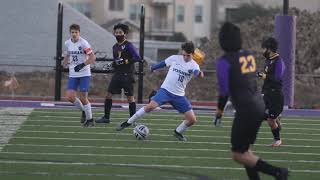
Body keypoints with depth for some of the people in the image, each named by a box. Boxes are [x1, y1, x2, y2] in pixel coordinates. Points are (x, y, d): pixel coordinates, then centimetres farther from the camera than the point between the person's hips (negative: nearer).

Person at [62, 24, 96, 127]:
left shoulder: (83, 43, -13)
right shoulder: (67, 43, 5)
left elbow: (92, 57, -16)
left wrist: (82, 65, -25)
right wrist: (64, 64, 19)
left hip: (84, 74, -5)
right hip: (73, 75, 5)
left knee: (83, 98, -6)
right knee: (70, 97, -7)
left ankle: (90, 120, 10)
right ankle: (84, 111, 19)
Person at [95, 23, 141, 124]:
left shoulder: (128, 45, -8)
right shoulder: (115, 47, 15)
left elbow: (137, 58, -15)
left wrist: (126, 61, -20)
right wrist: (114, 63, 2)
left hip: (127, 75, -7)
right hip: (117, 74, 7)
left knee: (130, 96, -2)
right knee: (109, 94, 4)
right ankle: (106, 117, 11)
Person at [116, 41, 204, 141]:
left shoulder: (194, 65, -4)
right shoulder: (175, 58, -1)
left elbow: (196, 72, -28)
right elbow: (163, 63, 19)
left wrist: (199, 74, -53)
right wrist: (153, 68, 35)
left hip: (179, 95, 1)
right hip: (166, 89, -1)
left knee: (192, 120, -5)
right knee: (151, 106, -25)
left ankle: (178, 132, 24)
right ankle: (128, 122, -10)